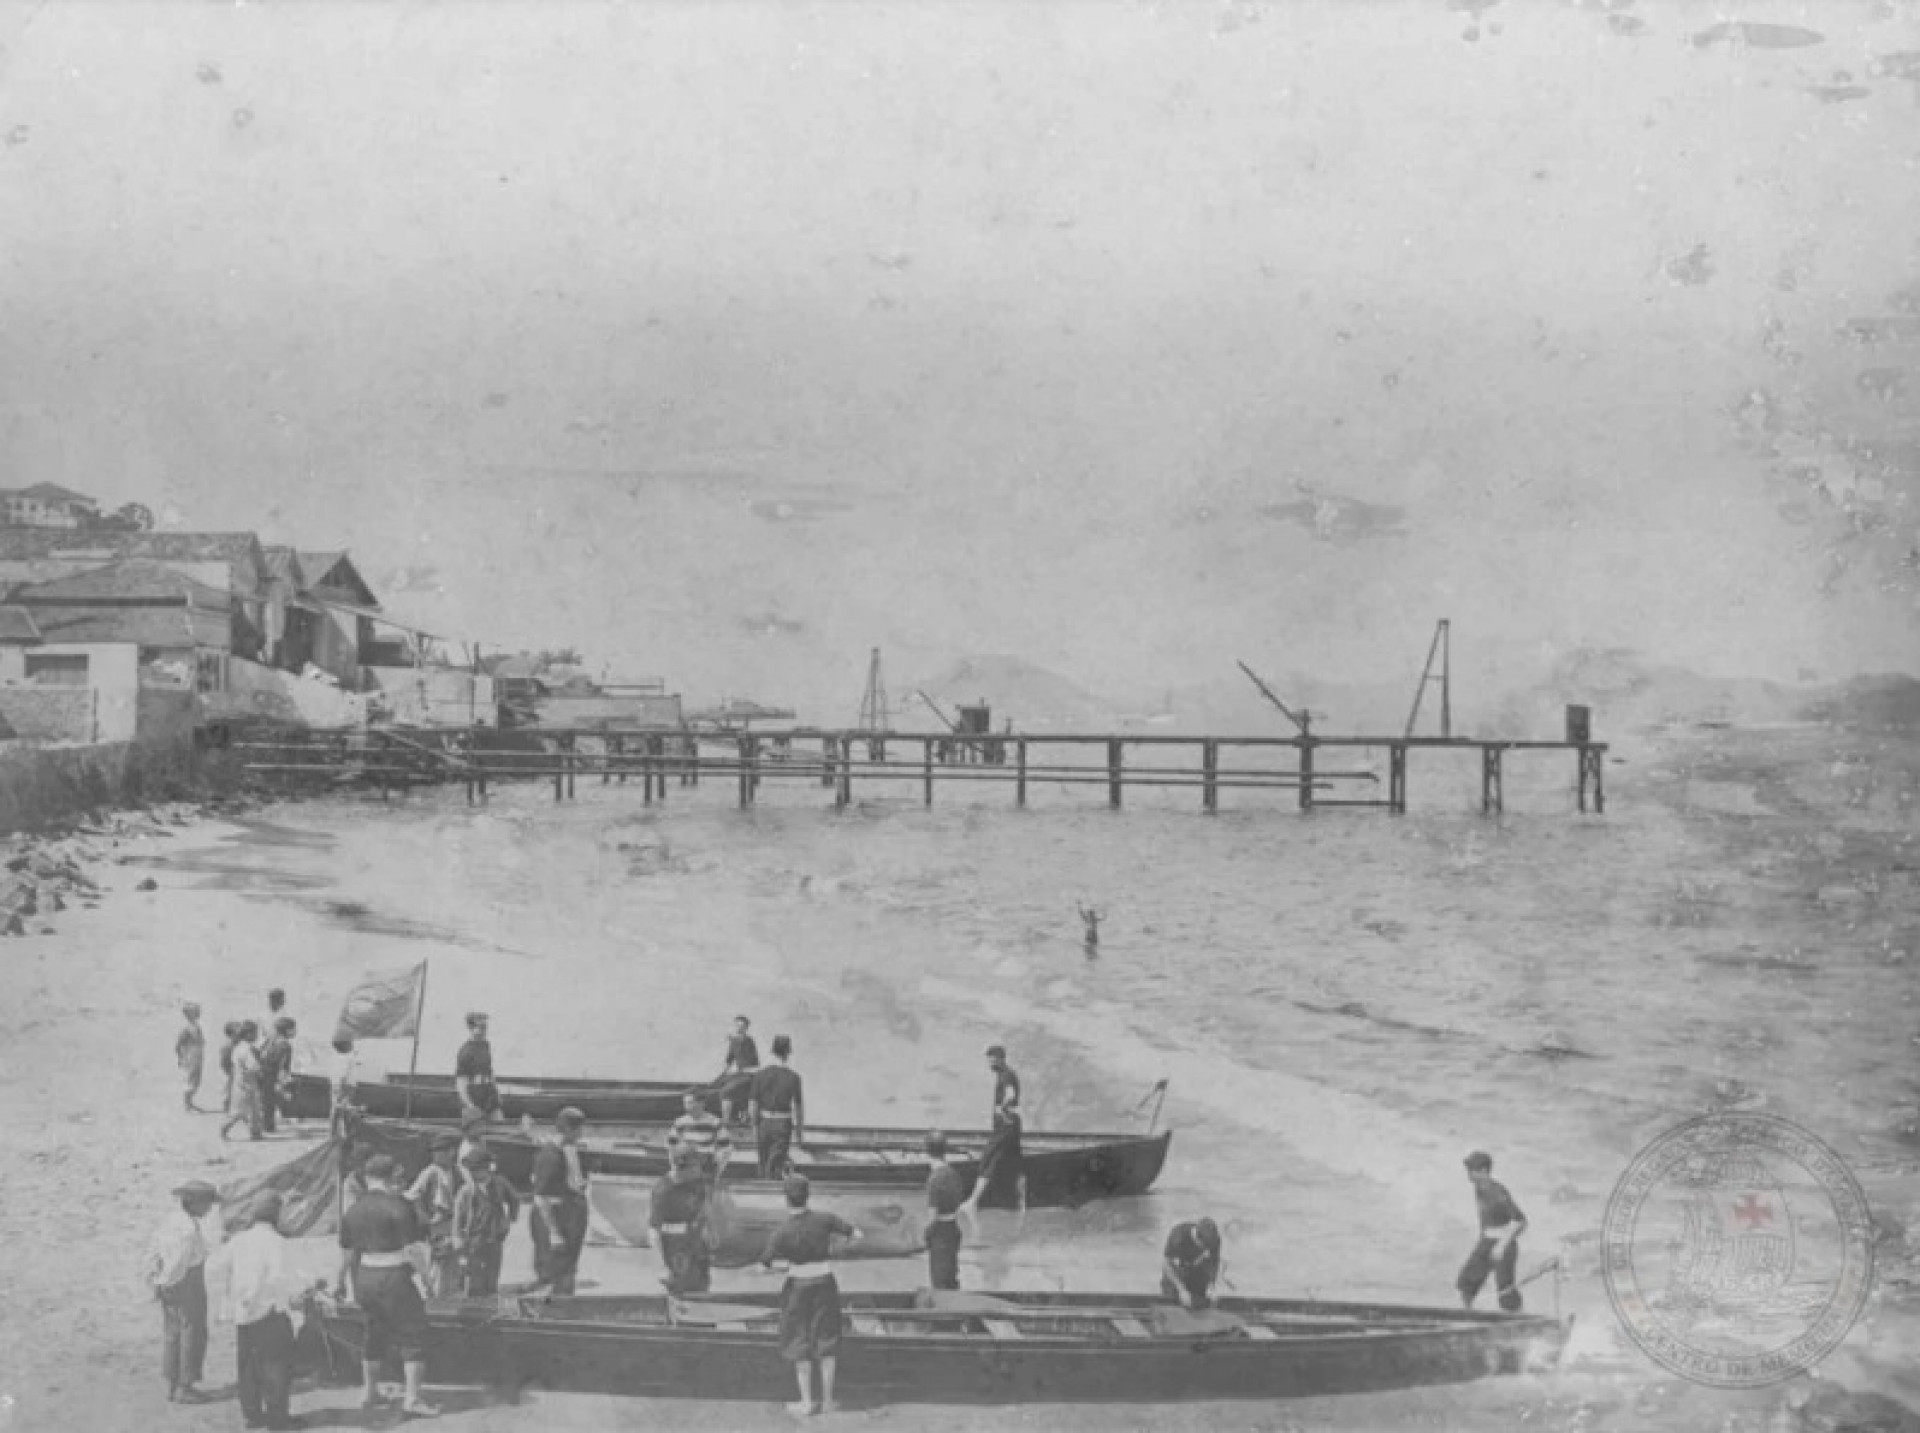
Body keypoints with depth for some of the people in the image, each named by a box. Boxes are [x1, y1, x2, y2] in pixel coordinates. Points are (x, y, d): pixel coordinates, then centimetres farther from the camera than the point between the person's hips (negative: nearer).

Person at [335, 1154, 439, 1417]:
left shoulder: (353, 1210, 7)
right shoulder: (398, 1206, -13)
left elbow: (346, 1253, 14)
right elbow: (412, 1250, -15)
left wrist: (342, 1282, 26)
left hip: (364, 1278, 7)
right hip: (393, 1278, -7)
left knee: (376, 1333, 21)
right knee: (413, 1336, 2)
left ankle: (369, 1393, 28)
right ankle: (412, 1399, -3)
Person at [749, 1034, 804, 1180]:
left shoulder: (760, 1075, -5)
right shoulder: (793, 1077, -9)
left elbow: (752, 1107, -4)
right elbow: (798, 1108, -3)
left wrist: (755, 1129, 6)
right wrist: (800, 1131, 9)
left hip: (763, 1124, 2)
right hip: (783, 1126, -2)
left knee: (764, 1165, 18)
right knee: (774, 1168, -2)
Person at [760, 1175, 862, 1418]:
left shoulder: (782, 1233, -20)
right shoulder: (824, 1220, -15)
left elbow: (763, 1267, -14)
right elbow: (857, 1234, -6)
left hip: (798, 1287, -2)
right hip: (826, 1285, 2)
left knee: (799, 1345, 12)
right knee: (825, 1343, 14)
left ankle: (806, 1402, 14)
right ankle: (827, 1400, 19)